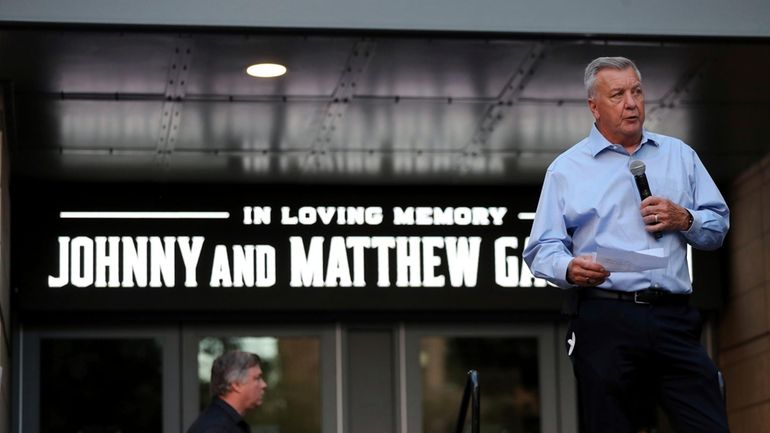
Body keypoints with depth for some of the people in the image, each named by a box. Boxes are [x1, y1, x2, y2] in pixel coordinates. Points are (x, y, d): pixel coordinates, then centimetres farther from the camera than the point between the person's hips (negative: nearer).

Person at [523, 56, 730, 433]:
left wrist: (684, 220, -2)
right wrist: (570, 269, -17)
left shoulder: (680, 155, 18)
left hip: (675, 318, 2)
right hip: (604, 320, -2)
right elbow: (542, 248, 5)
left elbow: (718, 227, 20)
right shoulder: (566, 169, 10)